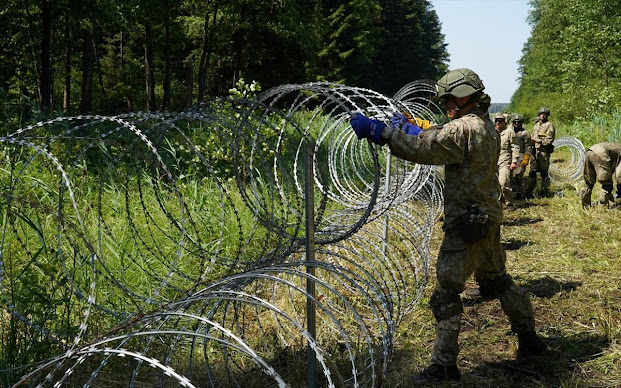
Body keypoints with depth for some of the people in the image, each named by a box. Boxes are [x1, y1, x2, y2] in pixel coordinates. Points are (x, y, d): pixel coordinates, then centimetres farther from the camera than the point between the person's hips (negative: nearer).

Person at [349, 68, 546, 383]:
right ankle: (529, 339, 35)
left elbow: (419, 149, -27)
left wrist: (377, 130, -25)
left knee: (446, 294, -3)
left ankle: (444, 365, 2)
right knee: (498, 280, 24)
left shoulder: (462, 130, -19)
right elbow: (439, 142, 18)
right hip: (489, 219, 10)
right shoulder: (488, 127, 11)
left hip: (466, 225, -10)